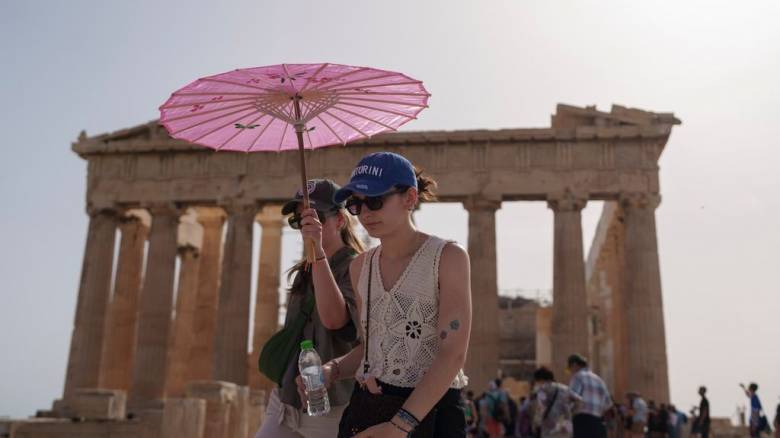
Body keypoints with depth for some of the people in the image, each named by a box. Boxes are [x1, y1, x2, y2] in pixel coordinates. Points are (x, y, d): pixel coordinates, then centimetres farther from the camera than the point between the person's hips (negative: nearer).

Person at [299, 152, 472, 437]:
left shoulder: (448, 257, -11)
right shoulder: (361, 266, 7)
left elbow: (453, 353, -18)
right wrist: (332, 370, -5)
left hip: (429, 411, -5)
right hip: (365, 408, 5)